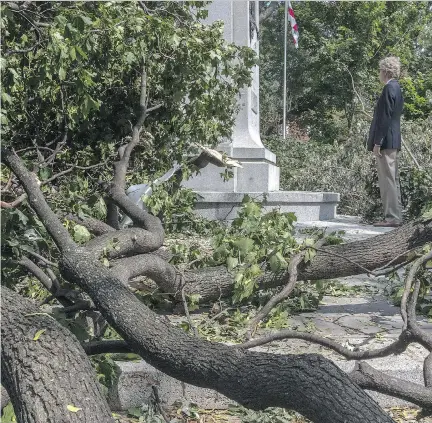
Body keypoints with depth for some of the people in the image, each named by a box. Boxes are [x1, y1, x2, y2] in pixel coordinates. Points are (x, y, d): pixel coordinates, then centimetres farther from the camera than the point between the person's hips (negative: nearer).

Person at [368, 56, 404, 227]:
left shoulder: (389, 89, -13)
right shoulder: (396, 88, 17)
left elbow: (385, 118, -19)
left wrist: (377, 143, -18)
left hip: (386, 142, -10)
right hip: (394, 142, 10)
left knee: (387, 179, -9)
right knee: (393, 180, 12)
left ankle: (392, 217, -8)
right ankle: (395, 216, 16)